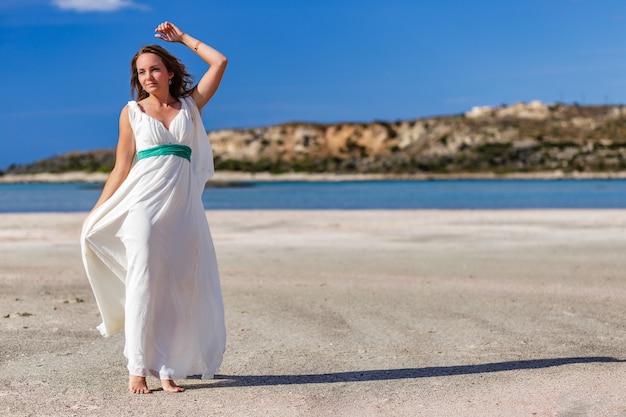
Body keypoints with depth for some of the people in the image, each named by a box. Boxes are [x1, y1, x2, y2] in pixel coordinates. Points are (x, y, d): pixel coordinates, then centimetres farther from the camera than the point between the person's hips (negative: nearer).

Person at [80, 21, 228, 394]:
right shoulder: (132, 112, 10)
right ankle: (138, 370, -7)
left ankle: (167, 367, 6)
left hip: (183, 205, 2)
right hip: (144, 203, -2)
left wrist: (182, 37, 18)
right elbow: (122, 167, 9)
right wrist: (96, 211, 4)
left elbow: (219, 62, 11)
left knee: (177, 286, 0)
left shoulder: (190, 105, 13)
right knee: (144, 280, -10)